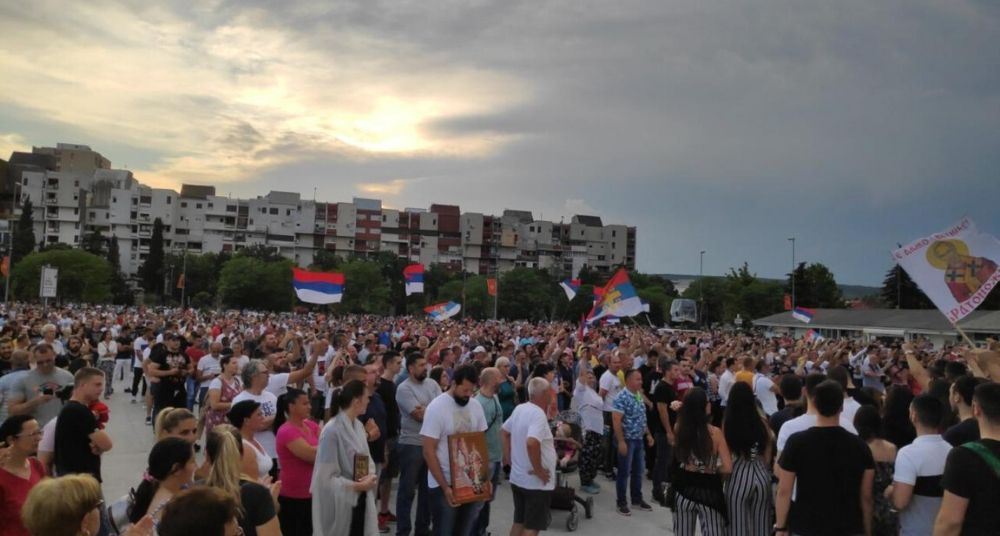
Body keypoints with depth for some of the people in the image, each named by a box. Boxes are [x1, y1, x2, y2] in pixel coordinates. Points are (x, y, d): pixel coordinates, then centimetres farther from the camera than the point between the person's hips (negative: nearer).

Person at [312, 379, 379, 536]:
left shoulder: (358, 425, 3)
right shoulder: (331, 430, -21)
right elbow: (326, 477, -19)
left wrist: (371, 476, -8)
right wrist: (356, 486, -18)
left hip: (360, 499, 7)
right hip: (340, 502, -7)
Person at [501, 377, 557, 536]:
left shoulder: (519, 409, 4)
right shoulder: (538, 414, -23)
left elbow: (504, 432, 17)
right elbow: (532, 443, -37)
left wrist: (508, 456, 16)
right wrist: (539, 470, -26)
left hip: (517, 478, 8)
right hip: (536, 482, -8)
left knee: (519, 522, 18)